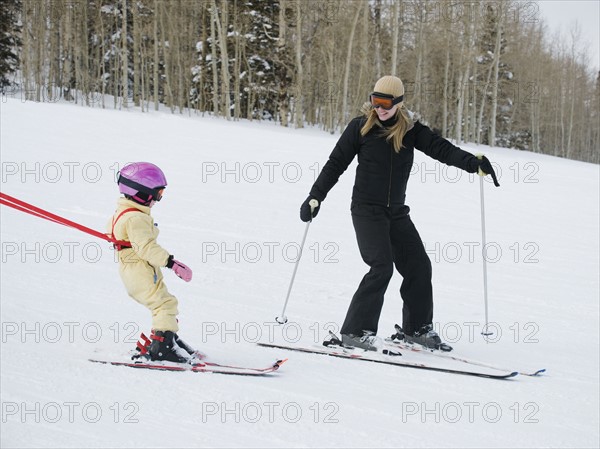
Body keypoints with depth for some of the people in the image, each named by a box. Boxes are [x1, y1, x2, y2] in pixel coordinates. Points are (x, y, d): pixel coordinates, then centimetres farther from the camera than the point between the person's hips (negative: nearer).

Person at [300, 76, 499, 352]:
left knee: (419, 266, 2)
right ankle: (355, 331, -12)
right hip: (367, 210, -4)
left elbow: (440, 148, -11)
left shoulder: (411, 130, 1)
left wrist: (473, 163, -27)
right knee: (382, 266, -18)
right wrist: (315, 197, -3)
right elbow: (336, 163, -1)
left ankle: (417, 328, 19)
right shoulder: (360, 127, -6)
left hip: (397, 212, 4)